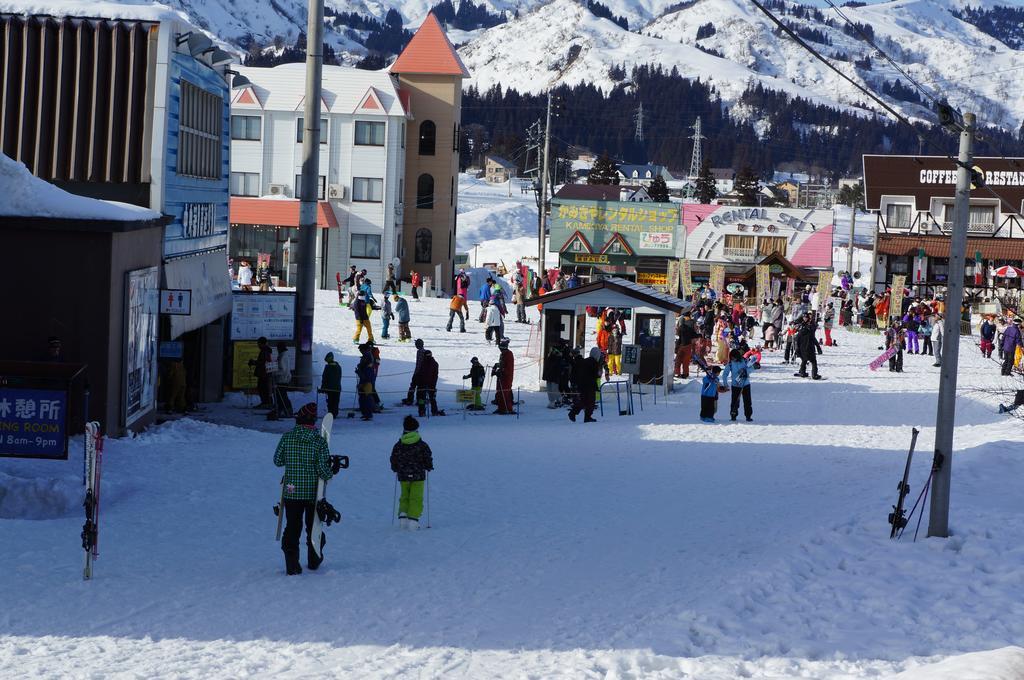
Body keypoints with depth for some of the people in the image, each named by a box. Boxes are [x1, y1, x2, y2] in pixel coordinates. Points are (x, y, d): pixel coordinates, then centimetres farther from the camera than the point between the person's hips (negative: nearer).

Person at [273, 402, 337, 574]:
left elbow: (277, 461, 2)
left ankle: (292, 563, -2)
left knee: (292, 527, 6)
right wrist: (332, 471, 6)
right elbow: (323, 468, -15)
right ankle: (314, 560, 30)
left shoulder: (287, 437, -6)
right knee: (313, 526, 17)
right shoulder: (319, 441, -12)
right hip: (314, 492, -1)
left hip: (291, 491, 1)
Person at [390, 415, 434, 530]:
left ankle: (403, 516, 1)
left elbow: (393, 460, 6)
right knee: (416, 498, 1)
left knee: (404, 497, 16)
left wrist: (396, 469, 25)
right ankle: (413, 519, -9)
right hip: (418, 476, -2)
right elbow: (428, 458, -3)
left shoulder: (398, 445, 0)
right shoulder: (421, 445, -7)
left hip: (403, 476, 2)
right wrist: (429, 467, 17)